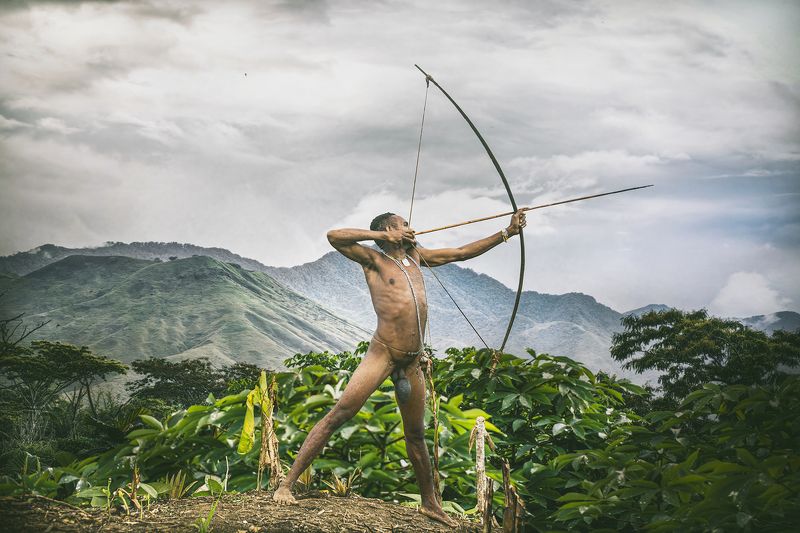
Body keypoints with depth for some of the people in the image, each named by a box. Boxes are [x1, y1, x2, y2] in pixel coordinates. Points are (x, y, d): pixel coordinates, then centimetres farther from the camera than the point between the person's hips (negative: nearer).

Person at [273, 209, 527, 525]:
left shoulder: (416, 256, 17)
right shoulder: (374, 259, 1)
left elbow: (462, 252, 21)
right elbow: (334, 237, -13)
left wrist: (506, 232, 20)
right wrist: (382, 236, -12)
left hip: (412, 362, 6)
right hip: (382, 354, -6)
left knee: (416, 434, 16)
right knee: (338, 414, -14)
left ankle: (430, 503, 28)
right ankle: (286, 485, -13)